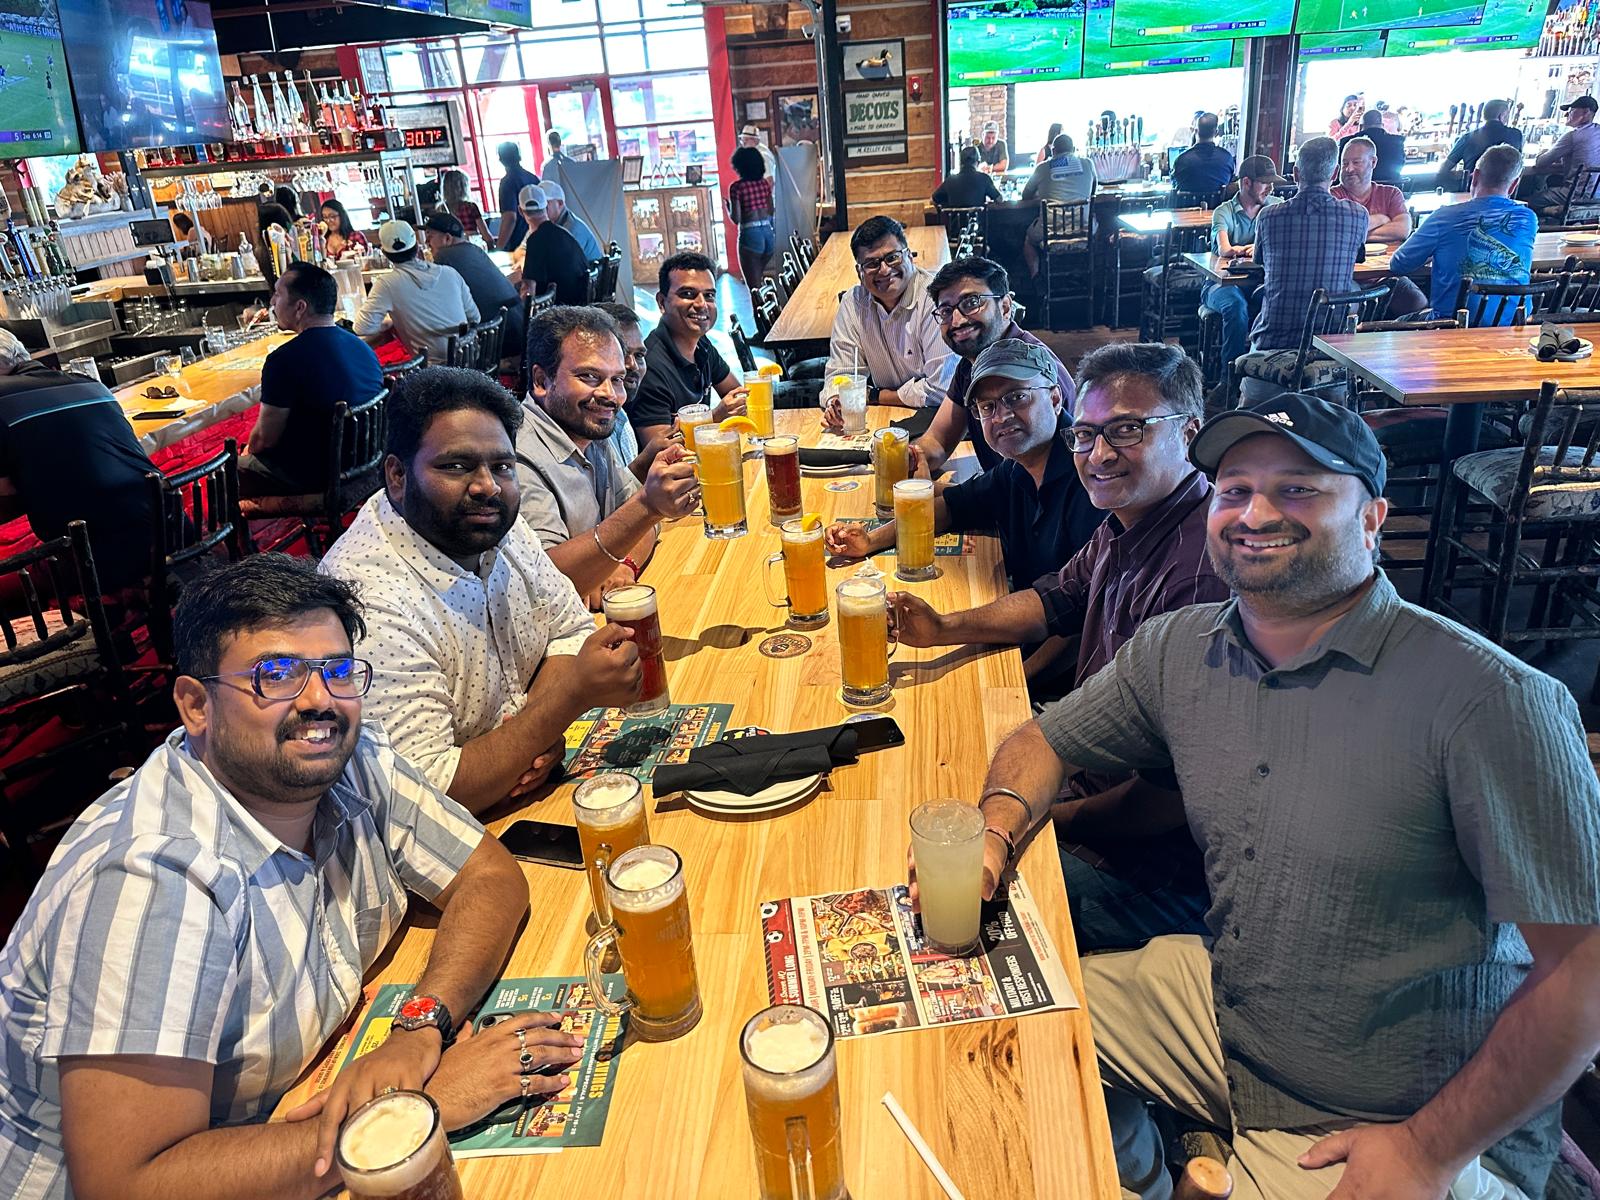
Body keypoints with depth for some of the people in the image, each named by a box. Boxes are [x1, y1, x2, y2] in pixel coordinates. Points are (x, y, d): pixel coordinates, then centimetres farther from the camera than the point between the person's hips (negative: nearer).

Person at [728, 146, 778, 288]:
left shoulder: (737, 187, -9)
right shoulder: (765, 183, 7)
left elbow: (736, 218, -10)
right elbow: (772, 212, 11)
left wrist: (728, 207, 7)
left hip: (750, 235, -6)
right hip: (768, 233, 6)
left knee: (753, 285, -1)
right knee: (760, 279, 23)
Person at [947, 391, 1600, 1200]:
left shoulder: (1492, 701, -25)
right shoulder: (1177, 649, -6)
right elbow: (1047, 741, 7)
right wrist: (995, 830, -15)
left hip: (1427, 1124, -5)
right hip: (1220, 1008, 6)